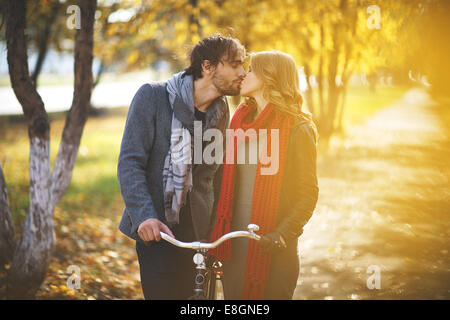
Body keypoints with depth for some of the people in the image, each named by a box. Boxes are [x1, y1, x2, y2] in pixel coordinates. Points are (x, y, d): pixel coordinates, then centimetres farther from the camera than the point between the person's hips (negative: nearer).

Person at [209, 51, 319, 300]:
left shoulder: (298, 129, -8)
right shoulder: (240, 120, 11)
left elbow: (308, 193, -8)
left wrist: (283, 233, -21)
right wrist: (217, 231, 11)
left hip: (272, 249, -6)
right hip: (235, 240, 6)